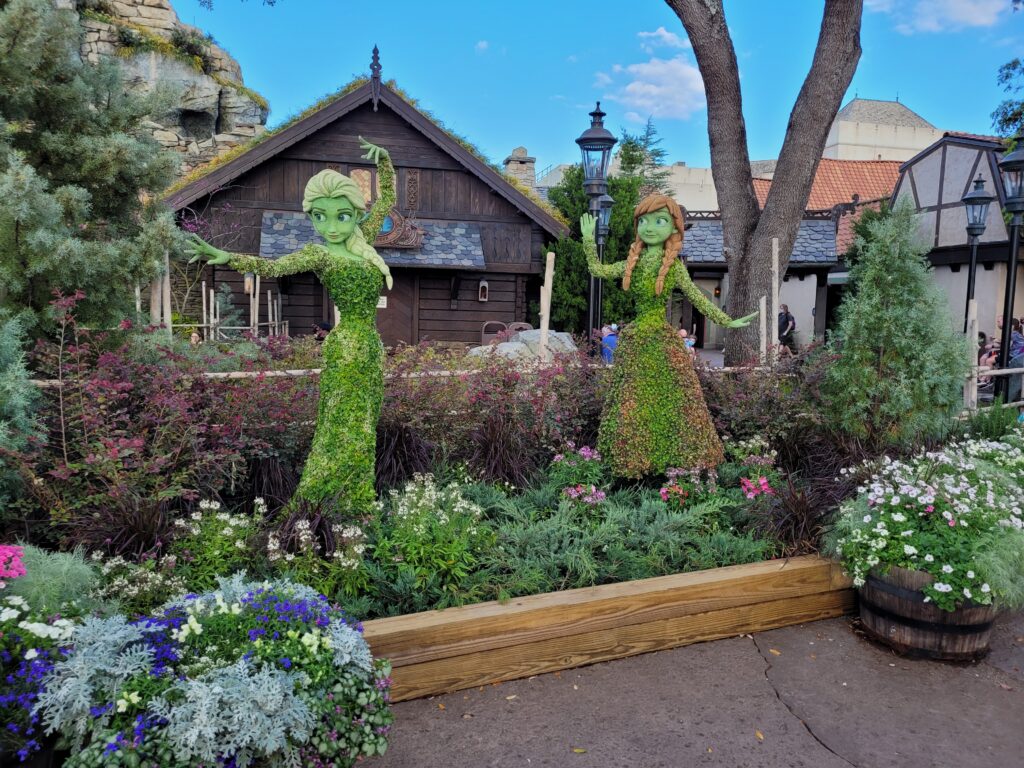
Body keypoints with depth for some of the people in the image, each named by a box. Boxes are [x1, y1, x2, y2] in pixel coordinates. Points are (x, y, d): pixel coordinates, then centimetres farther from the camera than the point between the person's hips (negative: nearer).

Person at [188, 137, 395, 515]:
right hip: (346, 346, -6)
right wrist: (229, 257, -37)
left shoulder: (363, 242, 9)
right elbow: (271, 266, -22)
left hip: (371, 345, 6)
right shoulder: (318, 252, -7)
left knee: (362, 426, 11)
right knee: (344, 426, -4)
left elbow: (386, 200, 19)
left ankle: (355, 498, 20)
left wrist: (384, 159, 7)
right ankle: (320, 495, 7)